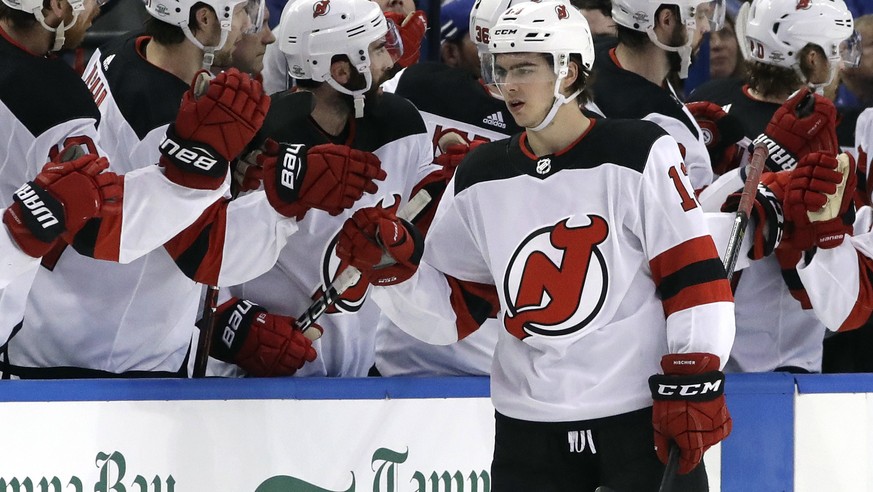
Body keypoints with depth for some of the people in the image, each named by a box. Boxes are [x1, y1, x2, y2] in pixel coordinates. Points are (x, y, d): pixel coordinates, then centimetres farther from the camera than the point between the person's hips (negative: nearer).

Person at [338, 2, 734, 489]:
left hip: (642, 416, -4)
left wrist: (693, 390, -13)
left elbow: (695, 276, -8)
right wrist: (392, 264, -8)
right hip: (530, 426, 4)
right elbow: (448, 311, 10)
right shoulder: (481, 179, 8)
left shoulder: (638, 154, -6)